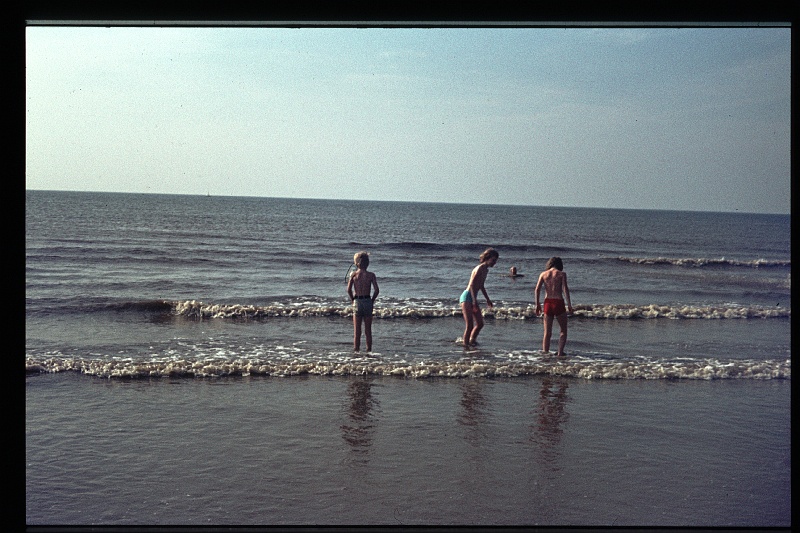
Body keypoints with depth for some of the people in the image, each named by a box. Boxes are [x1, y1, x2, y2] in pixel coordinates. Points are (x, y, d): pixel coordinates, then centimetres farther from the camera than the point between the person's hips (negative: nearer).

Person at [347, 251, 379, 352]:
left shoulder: (354, 274, -1)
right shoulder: (371, 275, -1)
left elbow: (349, 289, -9)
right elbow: (376, 290, -8)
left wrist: (352, 300, 5)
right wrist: (372, 300, 7)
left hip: (357, 302, 0)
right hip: (367, 301, 0)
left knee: (357, 330, 6)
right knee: (368, 330, 9)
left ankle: (356, 350, 5)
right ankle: (369, 350, 10)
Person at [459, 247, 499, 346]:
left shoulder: (486, 270, 16)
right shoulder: (480, 268, -14)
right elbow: (472, 285, -22)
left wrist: (487, 299, 36)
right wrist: (475, 301, -27)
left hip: (472, 298, 10)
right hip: (467, 297, -10)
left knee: (480, 324, 11)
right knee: (469, 325, -12)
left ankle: (472, 341, 24)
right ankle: (466, 346, -8)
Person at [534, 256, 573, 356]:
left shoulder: (543, 274, 9)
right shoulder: (561, 274, 2)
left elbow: (537, 290, 1)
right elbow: (565, 289, -10)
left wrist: (537, 305, 6)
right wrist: (569, 304, -9)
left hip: (547, 303, 3)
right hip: (558, 303, -3)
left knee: (547, 332, 10)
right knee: (563, 330, 10)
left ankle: (545, 353, 6)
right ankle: (560, 352, -3)